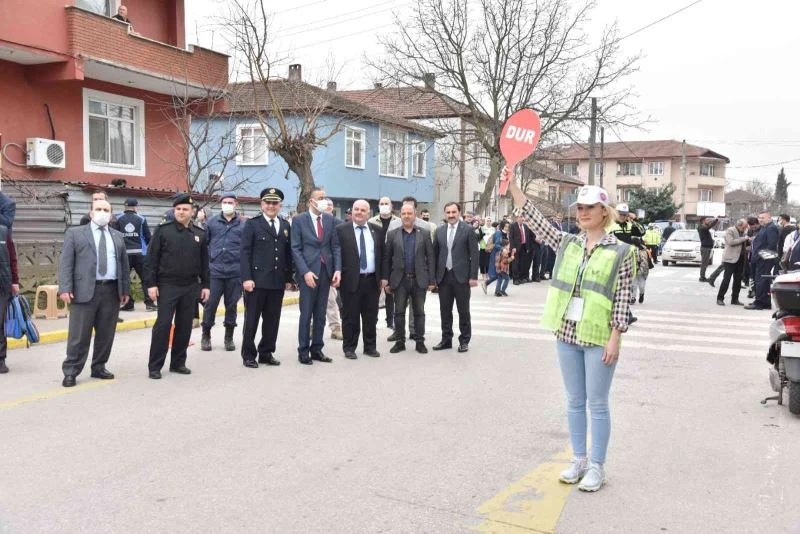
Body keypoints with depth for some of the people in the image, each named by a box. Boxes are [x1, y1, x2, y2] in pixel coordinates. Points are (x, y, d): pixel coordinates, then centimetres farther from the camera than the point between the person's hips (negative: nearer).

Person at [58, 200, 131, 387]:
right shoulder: (75, 233, 6)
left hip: (112, 291, 4)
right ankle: (71, 372, 8)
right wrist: (65, 288, -12)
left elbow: (124, 264, 17)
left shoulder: (118, 236, 17)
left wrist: (125, 289, 11)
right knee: (79, 335, -2)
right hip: (84, 291, -4)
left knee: (106, 333, 8)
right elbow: (66, 263, -2)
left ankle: (99, 367, 21)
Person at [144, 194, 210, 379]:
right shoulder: (163, 230, -3)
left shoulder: (200, 234, 7)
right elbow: (151, 259, -4)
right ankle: (155, 366, 4)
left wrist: (206, 285, 7)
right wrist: (151, 284, -10)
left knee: (185, 326, 8)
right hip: (167, 286, -3)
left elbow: (204, 263, 11)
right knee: (162, 325, -4)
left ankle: (178, 362, 20)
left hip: (191, 287, 3)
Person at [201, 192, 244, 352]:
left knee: (231, 305, 8)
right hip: (214, 271, 0)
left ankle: (229, 337, 21)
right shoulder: (211, 222, 5)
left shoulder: (243, 224, 3)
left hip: (235, 272, 0)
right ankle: (206, 336, 18)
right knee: (210, 304, 2)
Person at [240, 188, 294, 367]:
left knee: (272, 320, 9)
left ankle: (266, 353, 20)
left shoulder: (286, 226, 13)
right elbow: (245, 253, -7)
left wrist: (289, 278, 9)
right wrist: (246, 277, -15)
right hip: (257, 280, -4)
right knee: (252, 319, 3)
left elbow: (288, 254, 14)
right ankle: (249, 355, 13)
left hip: (278, 281, 4)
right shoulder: (252, 224, 0)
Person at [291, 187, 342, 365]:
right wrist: (305, 272, -16)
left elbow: (335, 246, 8)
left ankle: (317, 349, 17)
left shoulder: (330, 219, 8)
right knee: (306, 314, 1)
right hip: (308, 272, -4)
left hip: (326, 271, 4)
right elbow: (296, 249, -6)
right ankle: (303, 351, 10)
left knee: (320, 315, 9)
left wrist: (337, 269, -4)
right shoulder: (299, 220, -2)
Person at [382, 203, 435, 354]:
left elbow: (430, 257, 2)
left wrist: (432, 280, -3)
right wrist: (385, 278, -1)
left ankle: (420, 342, 15)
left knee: (419, 312, 6)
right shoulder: (392, 234, 5)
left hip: (419, 280, 0)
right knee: (399, 312, 6)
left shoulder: (424, 234, 4)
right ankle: (400, 341, 16)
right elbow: (387, 258, 5)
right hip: (399, 279, 0)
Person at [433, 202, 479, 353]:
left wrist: (473, 276, -11)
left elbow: (474, 254, -5)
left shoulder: (468, 230, -3)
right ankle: (446, 339, 20)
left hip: (461, 276, -4)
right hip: (444, 276, 4)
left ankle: (464, 340, 15)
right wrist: (433, 276, 5)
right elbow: (435, 254, 10)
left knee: (463, 310, 5)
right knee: (445, 310, 10)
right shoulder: (440, 231, 9)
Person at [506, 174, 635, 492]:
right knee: (575, 401, 14)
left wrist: (615, 338, -13)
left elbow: (623, 298, -8)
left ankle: (597, 466, 19)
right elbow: (535, 220, 3)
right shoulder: (567, 243, 7)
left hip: (599, 337, -4)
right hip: (567, 334, 4)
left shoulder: (621, 251, -5)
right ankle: (579, 460, 27)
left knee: (597, 404, 5)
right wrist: (513, 185, -4)